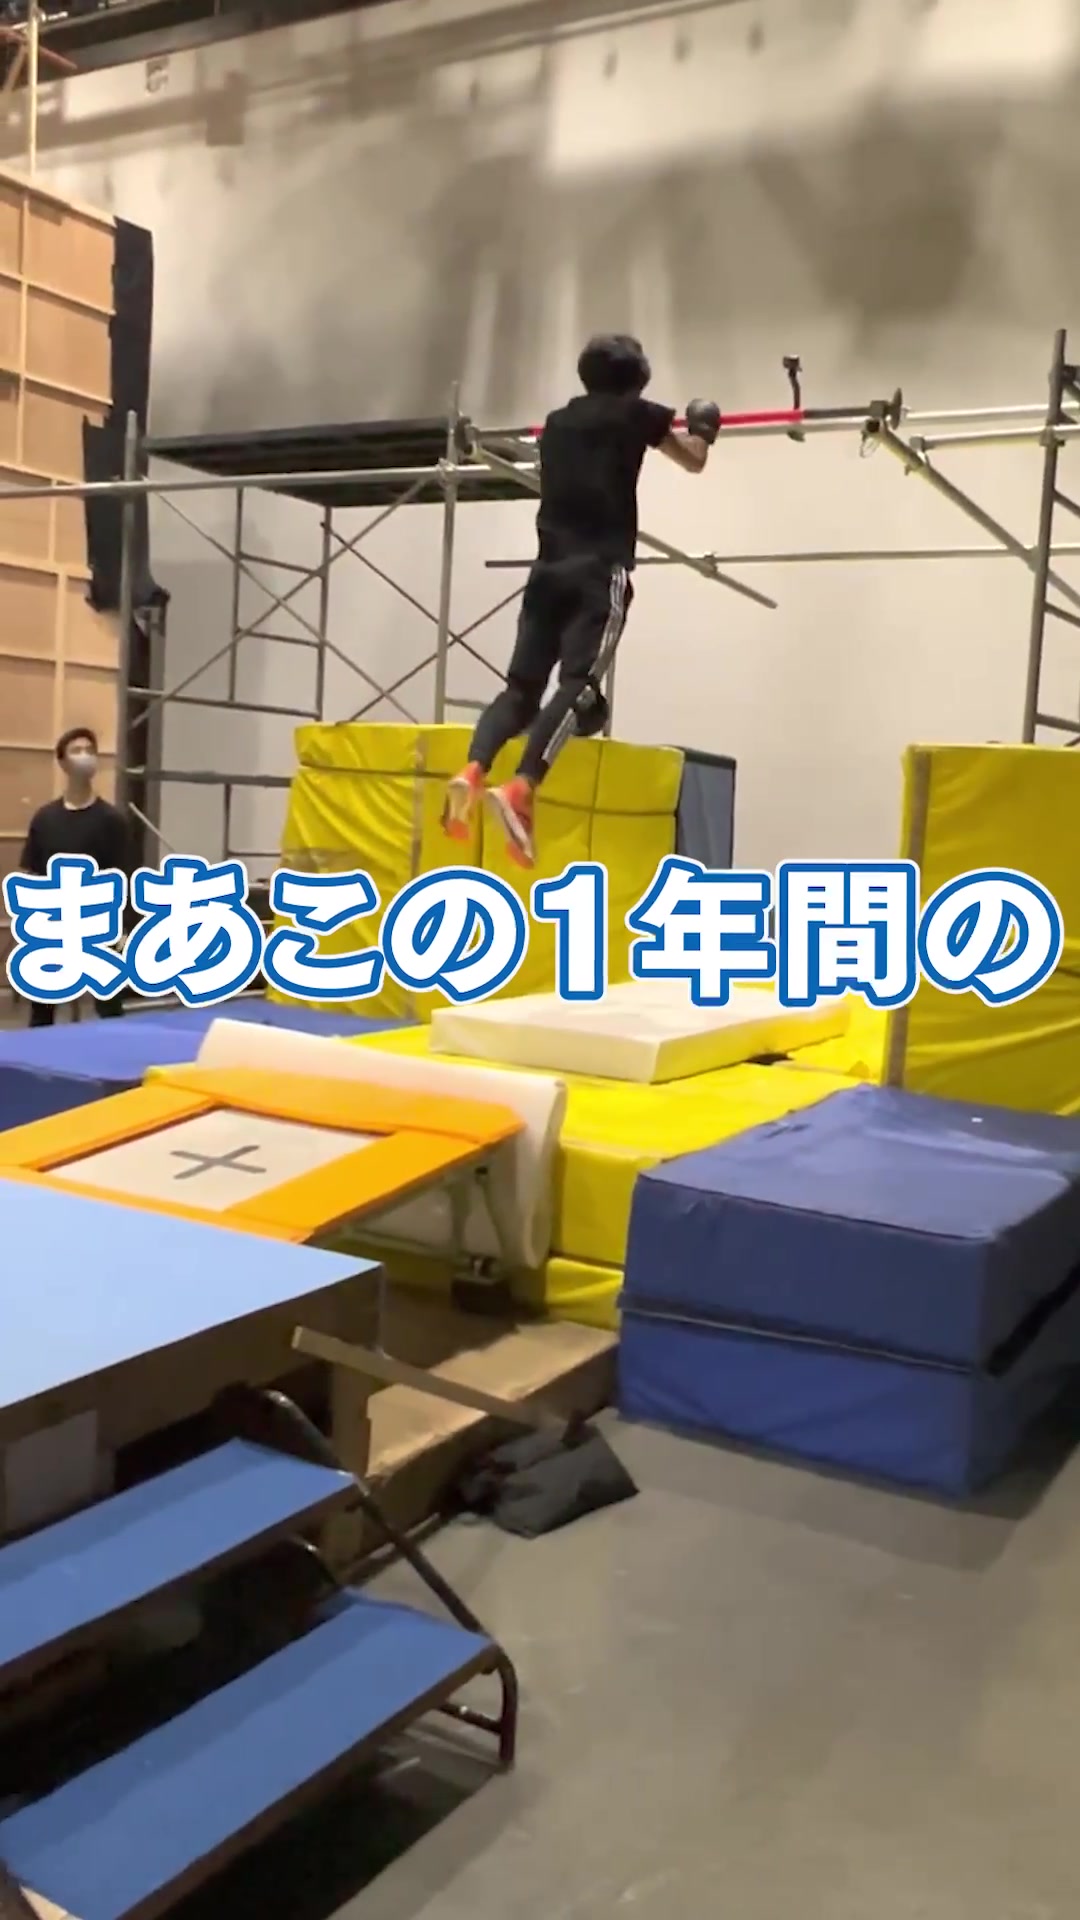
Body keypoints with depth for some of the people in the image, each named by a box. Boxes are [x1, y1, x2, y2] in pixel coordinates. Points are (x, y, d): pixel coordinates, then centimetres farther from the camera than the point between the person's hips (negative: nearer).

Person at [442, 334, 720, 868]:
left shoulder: (558, 421, 23)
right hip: (600, 571, -5)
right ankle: (519, 790, -35)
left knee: (522, 684, 1)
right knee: (578, 685, -16)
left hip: (549, 570, 5)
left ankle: (471, 774, -24)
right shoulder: (638, 414, 11)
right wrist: (701, 432, 47)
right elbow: (694, 462, 25)